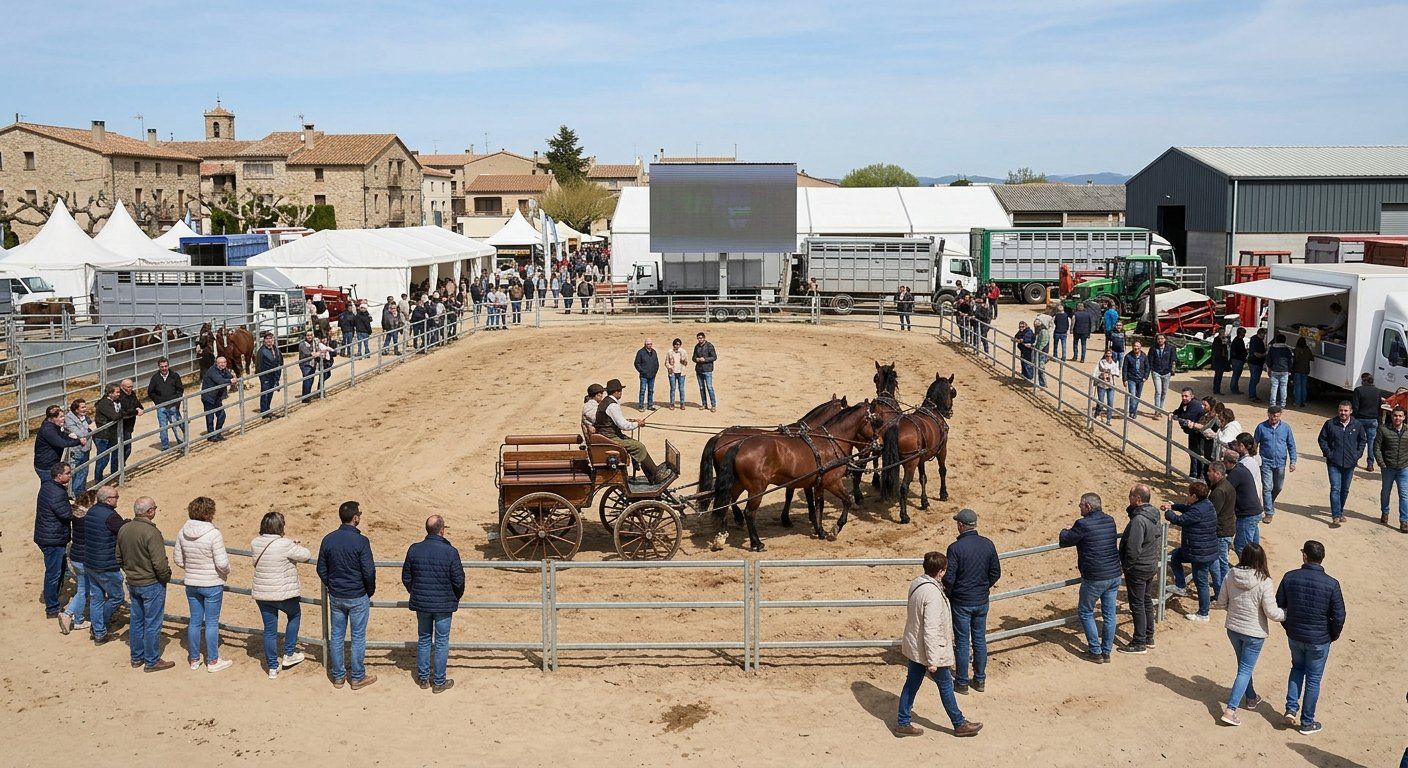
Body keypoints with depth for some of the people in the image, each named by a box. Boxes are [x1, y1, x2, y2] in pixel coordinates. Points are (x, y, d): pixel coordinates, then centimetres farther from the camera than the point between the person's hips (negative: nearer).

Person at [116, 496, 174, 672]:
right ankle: (152, 661, 12)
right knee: (152, 624, 3)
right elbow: (160, 563, -24)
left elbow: (119, 558, 12)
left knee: (136, 621, 18)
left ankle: (137, 658, 29)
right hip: (152, 584, -8)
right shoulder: (151, 532, -24)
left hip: (132, 583, 8)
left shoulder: (123, 530, 0)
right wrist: (166, 577, -7)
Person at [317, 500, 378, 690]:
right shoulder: (361, 541, -18)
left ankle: (338, 677, 23)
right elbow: (369, 572, -17)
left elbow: (321, 569, 4)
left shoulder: (328, 539, -3)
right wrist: (370, 591, 1)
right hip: (358, 597, -4)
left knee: (336, 636, 14)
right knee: (358, 638, 7)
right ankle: (358, 678, 16)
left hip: (335, 596, 5)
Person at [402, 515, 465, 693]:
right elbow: (458, 581, -11)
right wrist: (456, 598, 9)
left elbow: (406, 578, 2)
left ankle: (423, 678, 26)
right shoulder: (450, 552, -16)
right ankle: (439, 682, 15)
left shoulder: (414, 549, -6)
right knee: (441, 642, 8)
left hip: (421, 604, 3)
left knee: (423, 639, 18)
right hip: (444, 605, -3)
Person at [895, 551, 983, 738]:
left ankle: (903, 723, 25)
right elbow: (931, 629, -27)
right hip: (928, 650, -8)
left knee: (912, 683, 16)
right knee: (946, 686, 10)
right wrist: (933, 660, -21)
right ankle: (960, 724, 26)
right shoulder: (933, 594, -29)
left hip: (913, 646, 8)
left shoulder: (916, 583, -2)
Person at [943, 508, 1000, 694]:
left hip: (961, 602, -4)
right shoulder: (988, 544, -5)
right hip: (982, 601, 4)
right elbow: (996, 572, 2)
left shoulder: (955, 548, -19)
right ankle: (980, 680, 26)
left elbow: (949, 578, -17)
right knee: (980, 640, 16)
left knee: (962, 642, 7)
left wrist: (948, 594, 2)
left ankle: (962, 682, 16)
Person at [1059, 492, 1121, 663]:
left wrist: (1065, 531, 17)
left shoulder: (1083, 524, -16)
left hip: (1094, 578, -6)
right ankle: (1107, 652, 21)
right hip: (1114, 575, 6)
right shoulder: (1110, 521, 5)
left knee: (1086, 613, 10)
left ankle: (1096, 652, 9)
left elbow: (1065, 541, -6)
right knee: (1109, 614, 13)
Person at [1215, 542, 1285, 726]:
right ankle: (1230, 710, -1)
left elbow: (1221, 602, 1)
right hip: (1253, 633, -5)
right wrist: (1287, 614, 0)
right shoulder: (1263, 582, -22)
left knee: (1244, 666, 26)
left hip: (1232, 628, 5)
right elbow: (1272, 613, -18)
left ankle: (1251, 698, 46)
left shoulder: (1232, 576, -9)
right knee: (1245, 671, 4)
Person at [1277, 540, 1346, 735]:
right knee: (1313, 679, 12)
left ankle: (1291, 708, 16)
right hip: (1319, 640, -2)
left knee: (1297, 668, 27)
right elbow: (1339, 617, -14)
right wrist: (1333, 636, 5)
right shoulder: (1331, 584, -18)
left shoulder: (1290, 577, -12)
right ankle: (1307, 722, 24)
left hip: (1294, 636, 2)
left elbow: (1279, 607, -3)